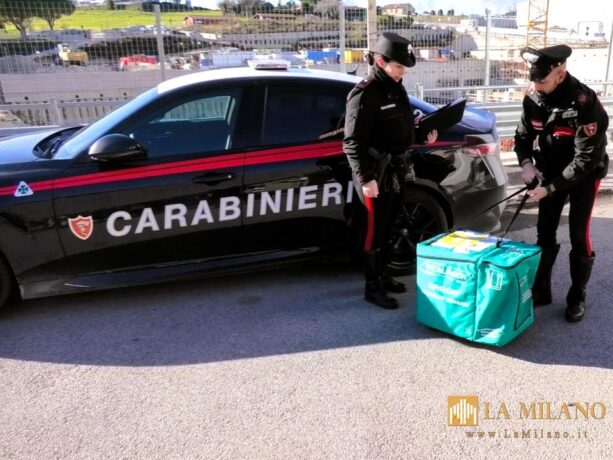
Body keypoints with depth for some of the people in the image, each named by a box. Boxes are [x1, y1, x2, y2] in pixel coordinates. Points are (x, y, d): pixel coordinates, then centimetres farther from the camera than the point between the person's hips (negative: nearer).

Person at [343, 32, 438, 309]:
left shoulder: (396, 89, 11)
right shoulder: (365, 94, -15)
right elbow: (353, 142, -20)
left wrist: (424, 133, 6)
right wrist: (365, 178, -25)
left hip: (397, 170, 8)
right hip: (377, 173, -8)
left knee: (388, 227, 17)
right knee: (375, 230, 0)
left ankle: (383, 275, 32)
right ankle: (372, 287, 13)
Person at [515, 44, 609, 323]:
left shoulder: (584, 102, -29)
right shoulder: (533, 96, -13)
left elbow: (586, 159, -29)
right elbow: (523, 134, 1)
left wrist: (550, 188, -31)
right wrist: (526, 162, -17)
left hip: (585, 175, -5)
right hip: (550, 172, 5)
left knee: (579, 237, -2)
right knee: (544, 233, 7)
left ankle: (577, 298, 14)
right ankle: (540, 290, 20)